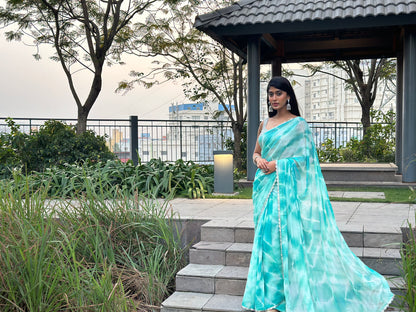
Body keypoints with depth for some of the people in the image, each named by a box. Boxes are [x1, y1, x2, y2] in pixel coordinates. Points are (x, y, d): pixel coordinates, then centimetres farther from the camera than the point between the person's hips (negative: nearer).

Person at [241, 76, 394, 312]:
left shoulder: (298, 124, -3)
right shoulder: (265, 124, 14)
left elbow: (305, 157, -8)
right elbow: (256, 152, 21)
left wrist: (277, 165, -13)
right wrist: (258, 159, -2)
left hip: (287, 187, -6)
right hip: (266, 186, 6)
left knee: (286, 236, -8)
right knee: (267, 237, 8)